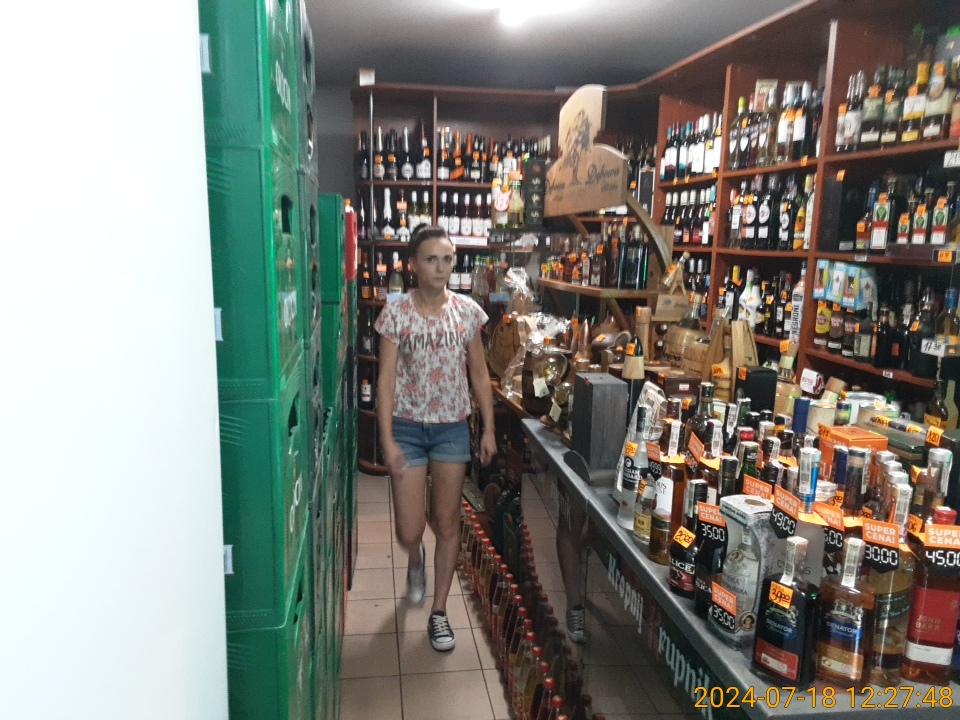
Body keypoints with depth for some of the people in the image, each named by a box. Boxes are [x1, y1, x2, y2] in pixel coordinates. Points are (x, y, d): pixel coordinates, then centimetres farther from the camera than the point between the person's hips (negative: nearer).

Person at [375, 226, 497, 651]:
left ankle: (439, 612, 25)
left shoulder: (468, 311, 0)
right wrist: (387, 439, -14)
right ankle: (416, 560, 41)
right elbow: (386, 379, -8)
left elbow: (479, 373, 5)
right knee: (409, 531, 1)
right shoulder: (395, 313, -8)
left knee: (447, 521, 8)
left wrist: (489, 429, 3)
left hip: (453, 428, 2)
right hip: (407, 428, -2)